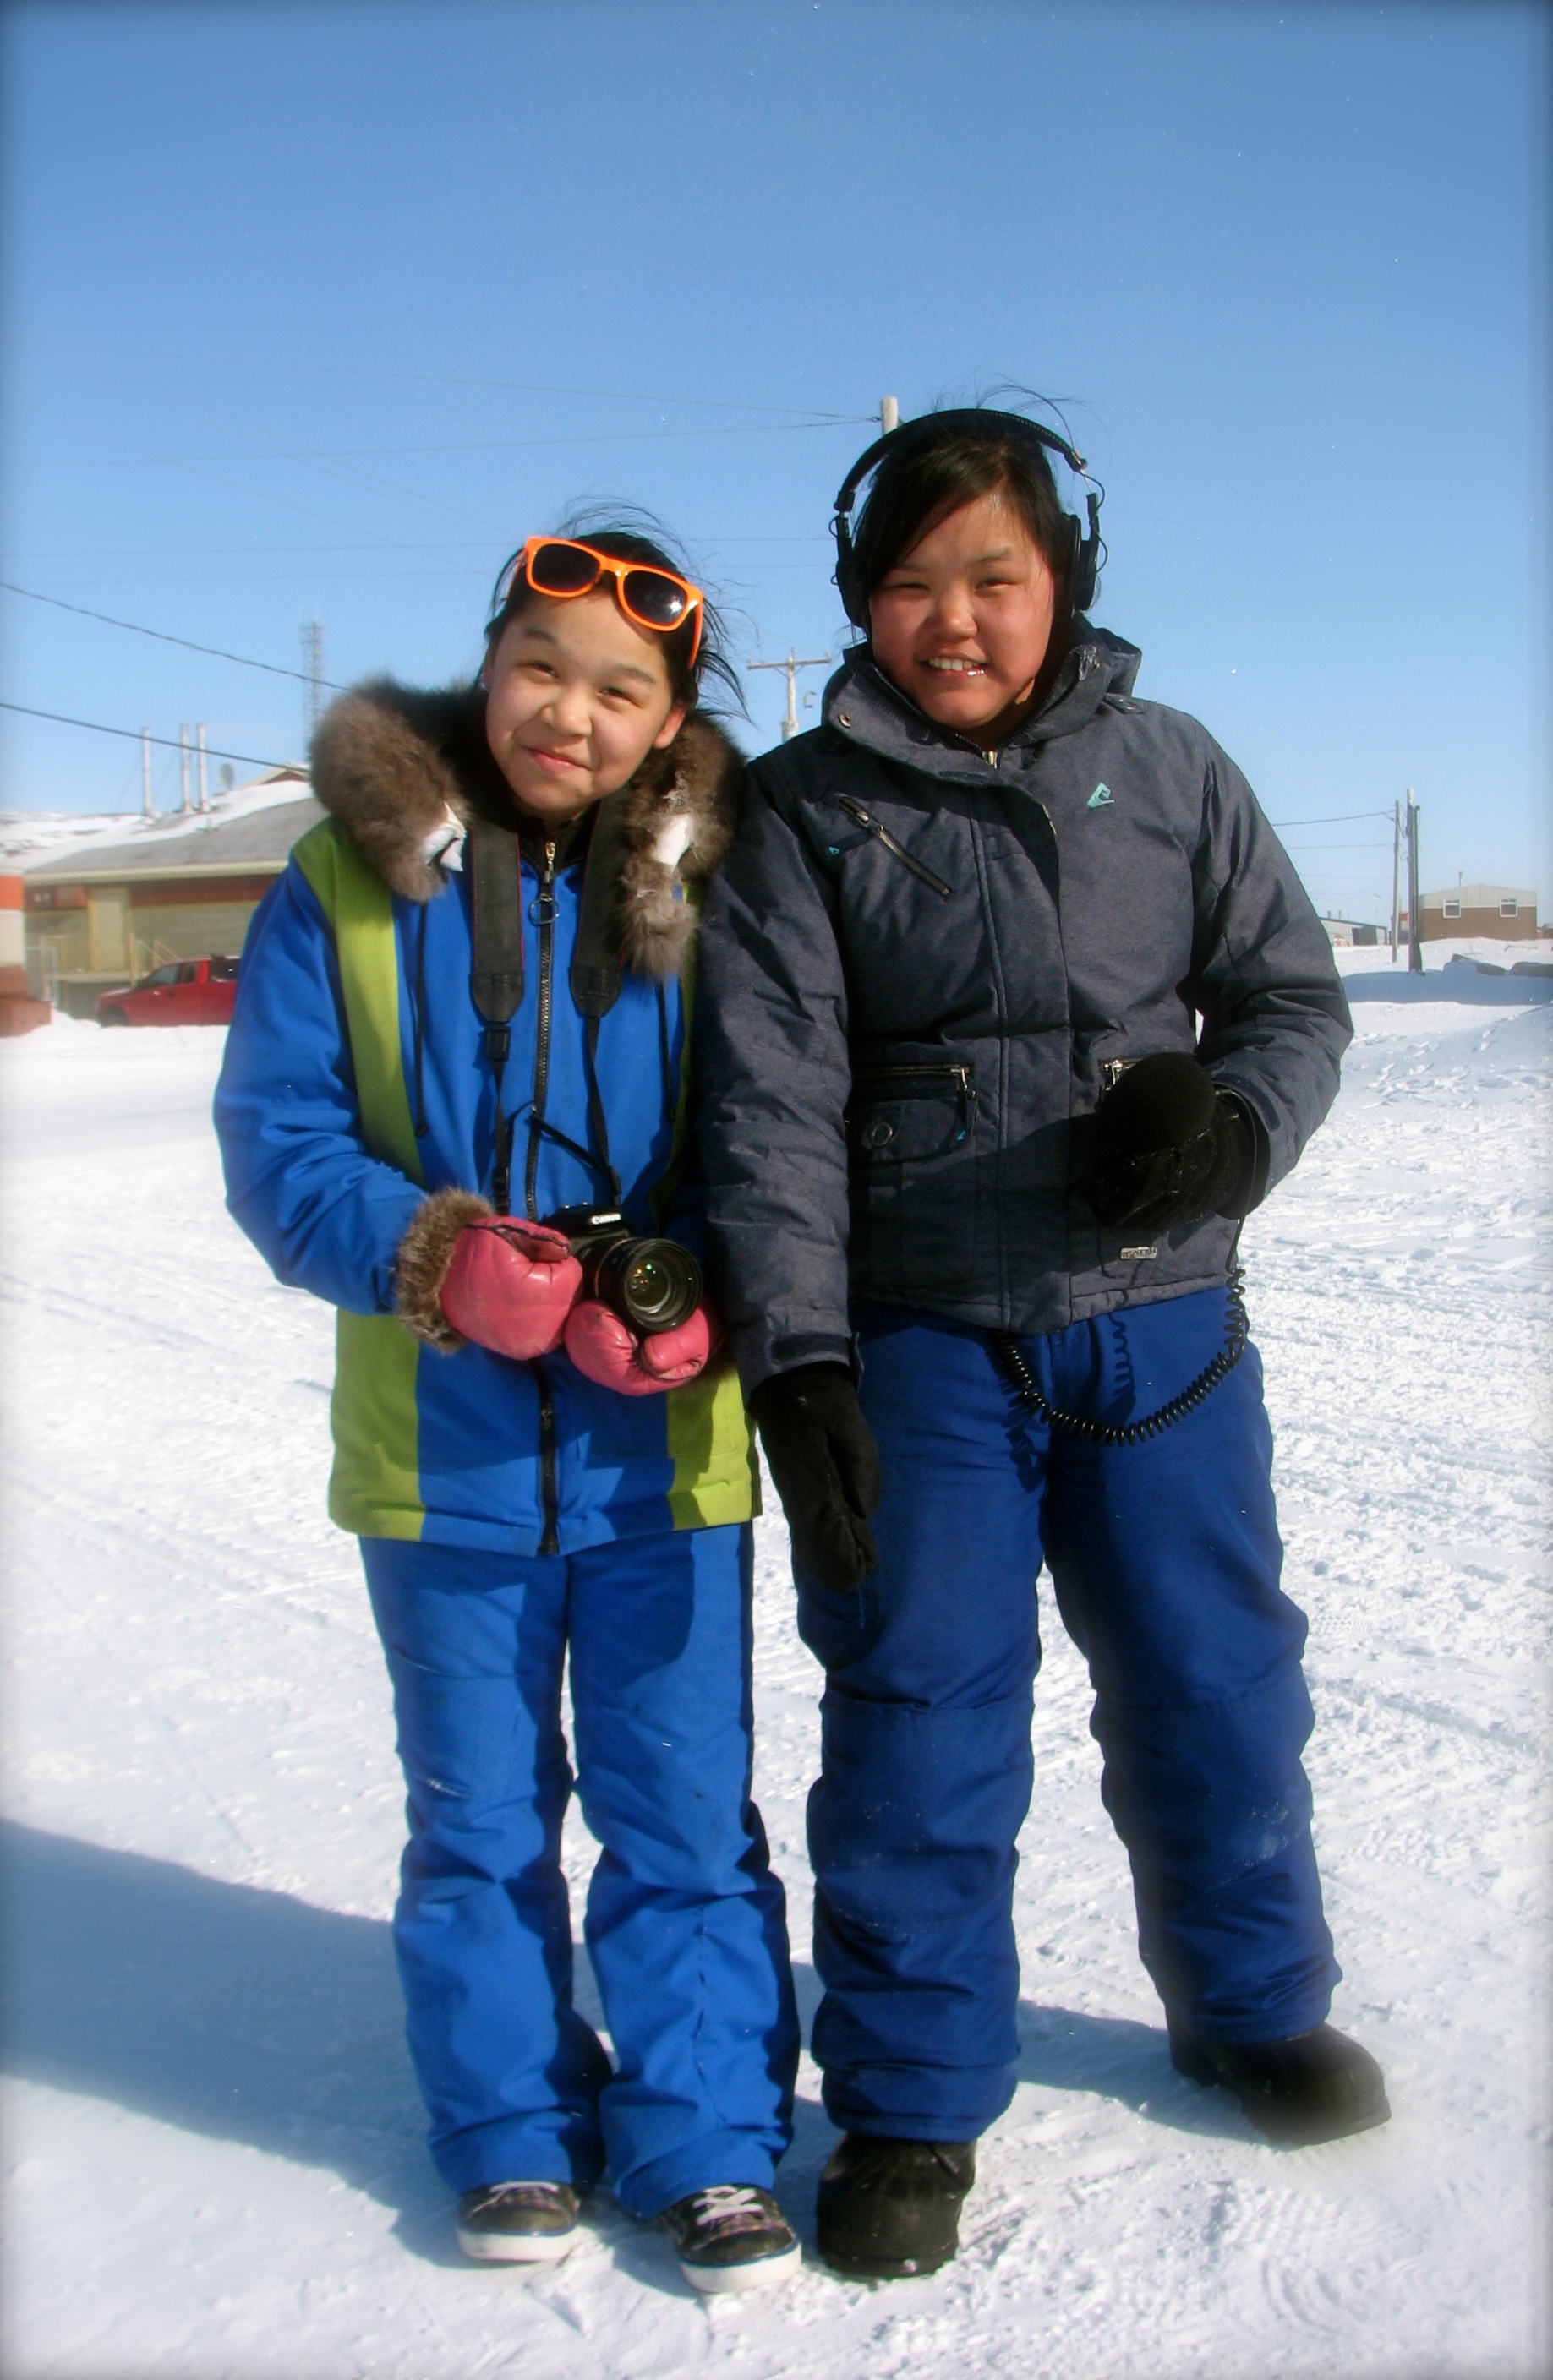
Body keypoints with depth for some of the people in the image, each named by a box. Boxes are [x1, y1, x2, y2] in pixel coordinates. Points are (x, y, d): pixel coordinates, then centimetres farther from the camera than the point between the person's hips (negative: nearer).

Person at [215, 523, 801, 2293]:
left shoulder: (710, 888, -3)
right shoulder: (349, 881, -3)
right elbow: (277, 1141, -4)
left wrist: (690, 1296, -18)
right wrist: (440, 1259, -21)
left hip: (662, 1441, 0)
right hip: (438, 1440, 1)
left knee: (684, 1809, 8)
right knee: (477, 1811, 15)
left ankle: (702, 2139, 27)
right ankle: (513, 2131, 34)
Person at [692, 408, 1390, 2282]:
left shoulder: (1166, 768, 5)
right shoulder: (801, 812, -2)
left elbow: (1291, 991, 10)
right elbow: (770, 1101, -8)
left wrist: (1237, 1125, -13)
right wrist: (795, 1360, -16)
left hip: (1164, 1320, 3)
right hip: (922, 1345, -2)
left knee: (1214, 1681, 14)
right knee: (919, 1710, 3)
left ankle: (1254, 2006, 40)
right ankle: (911, 2102, 23)